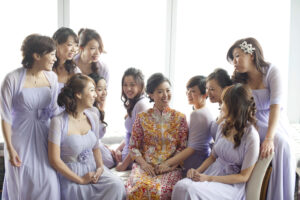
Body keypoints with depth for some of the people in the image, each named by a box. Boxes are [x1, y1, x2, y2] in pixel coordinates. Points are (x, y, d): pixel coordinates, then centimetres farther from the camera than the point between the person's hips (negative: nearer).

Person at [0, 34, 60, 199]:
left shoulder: (52, 77, -1)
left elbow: (53, 110, 7)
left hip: (43, 137, 3)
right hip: (21, 138, -3)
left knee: (49, 185, 1)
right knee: (22, 186, 7)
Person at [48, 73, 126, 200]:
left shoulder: (93, 117, 6)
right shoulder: (59, 122, -14)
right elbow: (54, 160, -14)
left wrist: (100, 167, -3)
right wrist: (81, 180, -13)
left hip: (92, 170, 6)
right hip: (70, 175, -5)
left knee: (117, 186, -20)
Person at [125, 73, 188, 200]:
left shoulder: (179, 118, 10)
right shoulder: (142, 118, 11)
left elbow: (183, 147, 7)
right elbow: (133, 147, 10)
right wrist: (144, 164, -7)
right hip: (145, 166, 1)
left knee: (160, 189, -33)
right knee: (138, 187, -32)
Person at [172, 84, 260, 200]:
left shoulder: (251, 136, -15)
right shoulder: (223, 126, 7)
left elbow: (243, 176, -11)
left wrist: (209, 178, -17)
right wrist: (197, 171, -3)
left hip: (232, 185, -6)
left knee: (189, 190, -31)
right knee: (180, 186, -25)